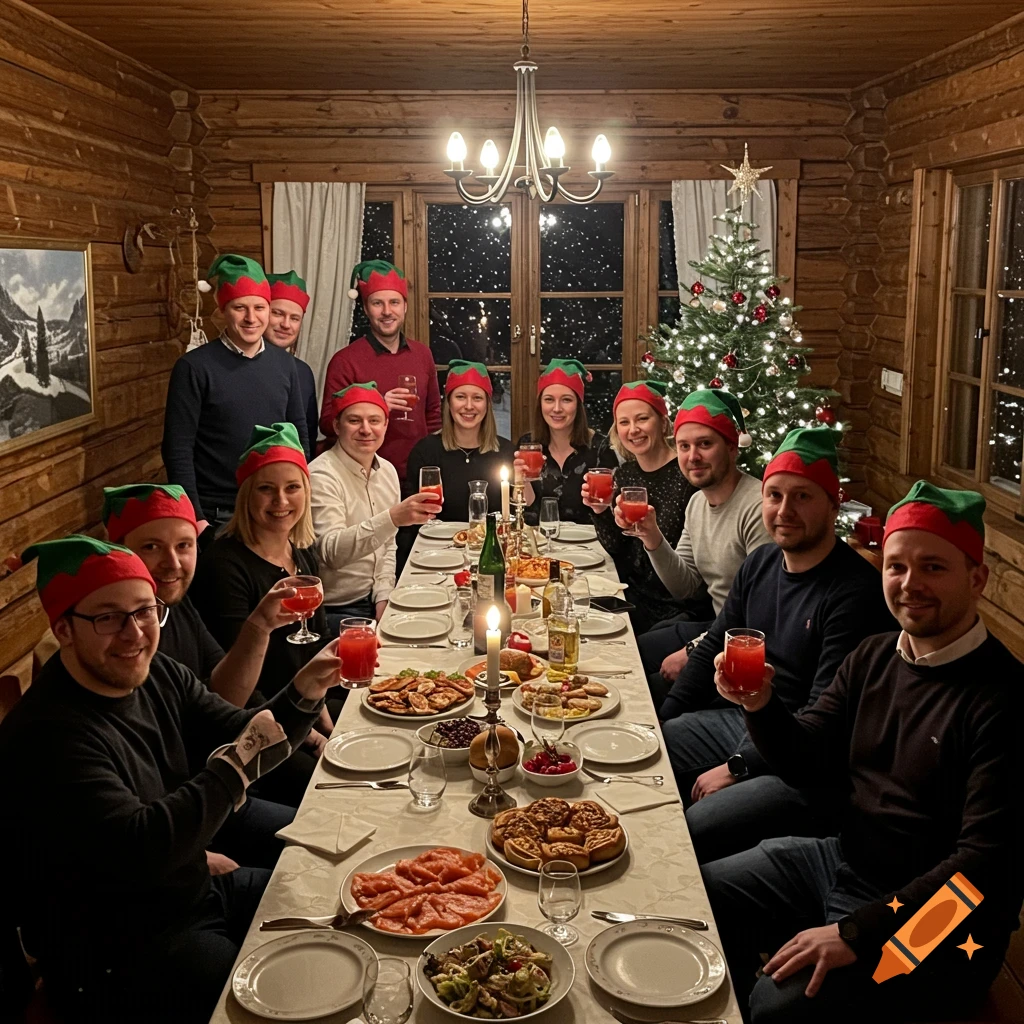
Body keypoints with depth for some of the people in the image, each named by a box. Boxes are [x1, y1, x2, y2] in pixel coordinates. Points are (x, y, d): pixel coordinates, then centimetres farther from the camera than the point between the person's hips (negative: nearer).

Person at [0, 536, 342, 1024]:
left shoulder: (158, 675, 0)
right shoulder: (49, 735, -27)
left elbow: (246, 736, 2)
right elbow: (140, 850, -34)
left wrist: (304, 691, -18)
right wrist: (237, 761, -24)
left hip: (195, 892, 9)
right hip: (113, 958, -9)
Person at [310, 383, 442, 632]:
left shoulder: (387, 471, 7)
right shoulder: (321, 475, -16)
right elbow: (331, 552, -28)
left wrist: (383, 596, 0)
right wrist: (392, 518, -39)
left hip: (374, 602, 7)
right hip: (334, 610, -7)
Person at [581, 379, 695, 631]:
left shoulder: (687, 473, -15)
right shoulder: (625, 474, 6)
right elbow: (616, 549, 4)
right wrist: (600, 512, -11)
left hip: (673, 605, -6)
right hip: (633, 594, 6)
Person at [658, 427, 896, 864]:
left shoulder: (856, 593, -21)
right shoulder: (760, 563, 6)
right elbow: (713, 648, 14)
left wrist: (738, 768, -18)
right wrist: (661, 723, 5)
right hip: (743, 722, 9)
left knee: (684, 837, -26)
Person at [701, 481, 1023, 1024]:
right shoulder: (873, 658, 3)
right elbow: (803, 761, 6)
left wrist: (857, 931, -26)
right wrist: (760, 705, -15)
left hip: (933, 930, -7)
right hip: (839, 858, 7)